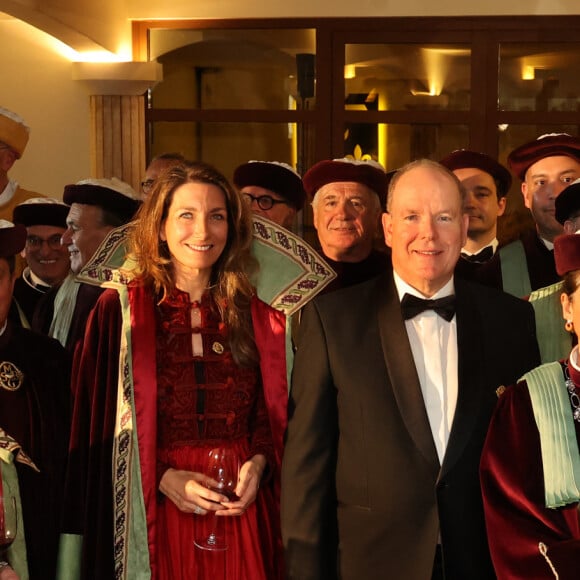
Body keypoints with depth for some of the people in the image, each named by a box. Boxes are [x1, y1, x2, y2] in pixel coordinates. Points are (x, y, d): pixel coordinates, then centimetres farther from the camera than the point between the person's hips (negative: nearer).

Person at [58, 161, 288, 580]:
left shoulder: (256, 318, 7)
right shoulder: (119, 311, -1)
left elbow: (272, 414, 11)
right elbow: (99, 425, -2)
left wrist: (258, 464, -8)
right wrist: (164, 478, -13)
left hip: (240, 513, 2)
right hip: (154, 517, -2)